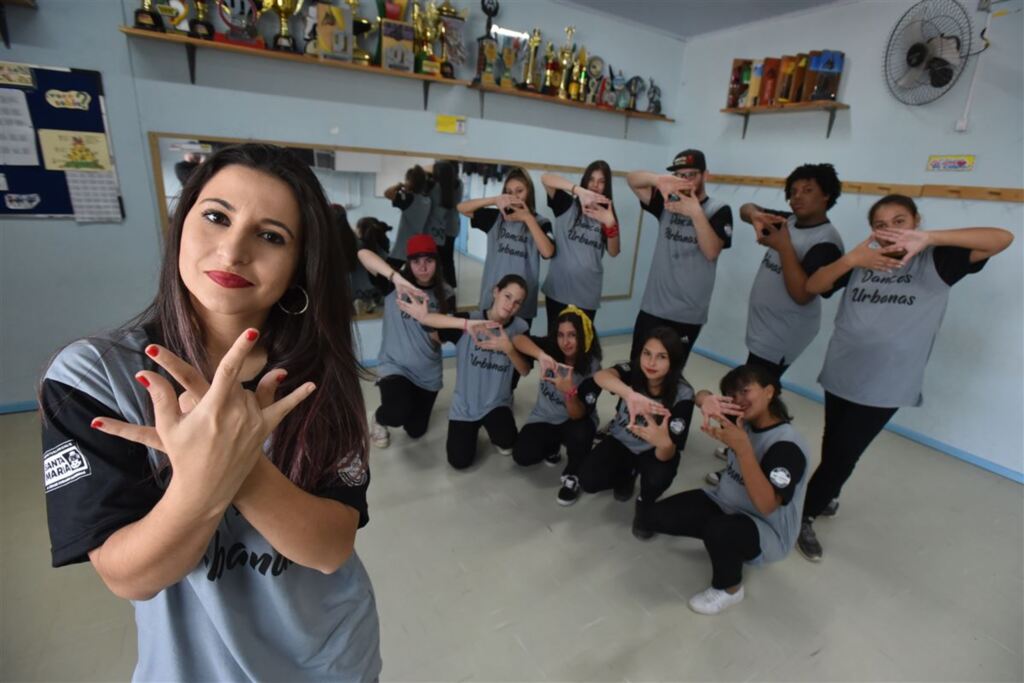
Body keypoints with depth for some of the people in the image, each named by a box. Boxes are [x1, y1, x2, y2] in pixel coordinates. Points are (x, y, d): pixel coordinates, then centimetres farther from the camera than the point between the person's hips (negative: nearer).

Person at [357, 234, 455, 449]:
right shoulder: (394, 284, -12)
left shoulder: (445, 294, -5)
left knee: (415, 431, 16)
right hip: (394, 366, -3)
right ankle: (379, 419, 7)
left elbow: (441, 337, -7)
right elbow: (363, 254, -27)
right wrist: (396, 277, -42)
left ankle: (413, 398, 50)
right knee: (398, 414, -31)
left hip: (428, 373, 3)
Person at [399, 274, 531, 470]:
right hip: (465, 404, 0)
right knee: (460, 461, -3)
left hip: (497, 402, 1)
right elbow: (427, 318, -30)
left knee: (507, 442, -25)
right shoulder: (469, 319, -15)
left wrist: (508, 348, -31)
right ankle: (472, 429, 29)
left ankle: (496, 432, 13)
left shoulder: (519, 328, -9)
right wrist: (467, 324, -48)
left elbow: (524, 370, -12)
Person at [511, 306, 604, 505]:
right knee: (522, 456, -19)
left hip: (574, 421, -2)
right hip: (544, 418, 2)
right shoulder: (551, 348, -16)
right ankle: (553, 445, 16)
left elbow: (578, 415, -27)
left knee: (580, 433, -37)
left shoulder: (592, 368, -22)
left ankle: (572, 476, -5)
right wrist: (541, 355, -52)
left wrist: (569, 391, -47)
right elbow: (518, 339, -33)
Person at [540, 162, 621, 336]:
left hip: (588, 294, 2)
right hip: (559, 289, -2)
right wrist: (580, 191, -29)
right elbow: (545, 178, -14)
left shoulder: (607, 214, 8)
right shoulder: (567, 204, 1)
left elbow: (614, 252, 1)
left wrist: (611, 224, -17)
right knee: (555, 338, 9)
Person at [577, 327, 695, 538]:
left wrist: (664, 443, -59)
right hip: (621, 441, 2)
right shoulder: (632, 371, -25)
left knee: (660, 475, -34)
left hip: (653, 451, -1)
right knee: (588, 480, -19)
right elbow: (601, 376, -49)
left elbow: (667, 454, -33)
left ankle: (644, 505, 4)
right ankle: (627, 474, 16)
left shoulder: (682, 394, -28)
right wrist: (629, 394, -70)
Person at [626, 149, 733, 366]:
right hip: (652, 306, 3)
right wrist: (658, 179, -26)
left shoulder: (719, 210, -2)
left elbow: (711, 251, -16)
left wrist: (696, 212, -26)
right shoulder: (667, 203, 7)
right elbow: (632, 179, -5)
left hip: (688, 314, -3)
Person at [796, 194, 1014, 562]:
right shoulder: (861, 263, 5)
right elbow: (811, 286, -5)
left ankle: (805, 514, 17)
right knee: (832, 447, 13)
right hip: (840, 375, 3)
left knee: (845, 453, 0)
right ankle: (829, 496, 38)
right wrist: (849, 260, -22)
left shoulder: (936, 262, -2)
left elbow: (1002, 238, -14)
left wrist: (927, 238, -26)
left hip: (885, 384, -3)